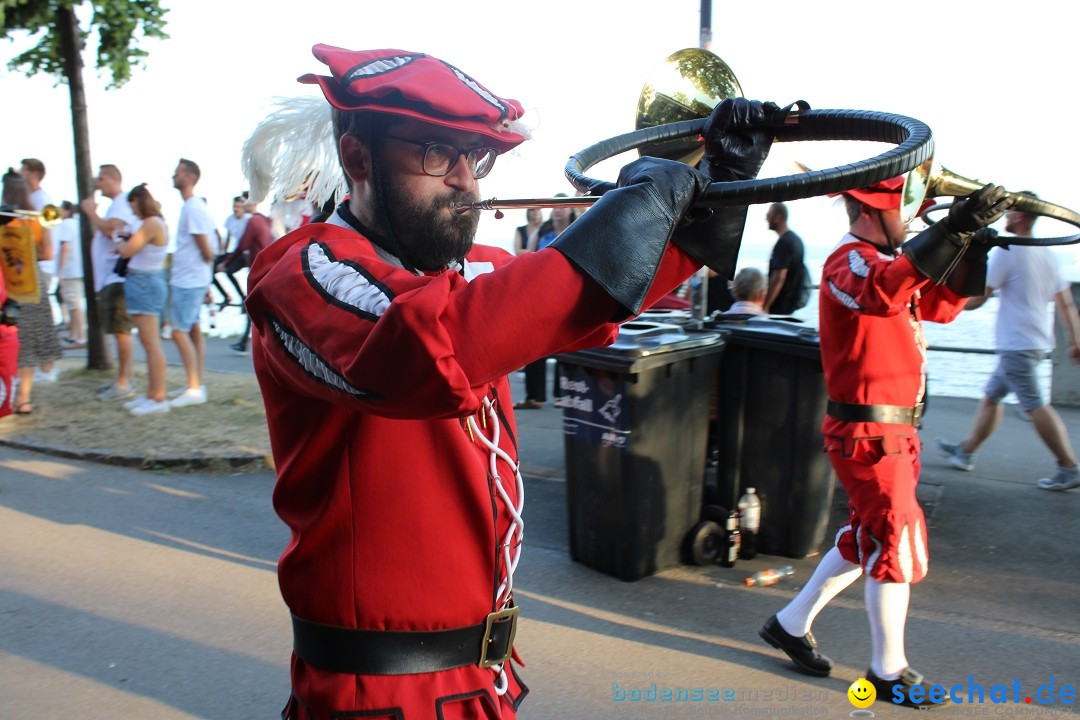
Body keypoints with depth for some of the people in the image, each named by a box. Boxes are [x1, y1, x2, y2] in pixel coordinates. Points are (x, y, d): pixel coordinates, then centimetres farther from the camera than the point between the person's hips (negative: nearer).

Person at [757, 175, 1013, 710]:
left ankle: (791, 624, 31)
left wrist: (971, 253, 1)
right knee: (897, 543, -1)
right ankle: (888, 671, 17)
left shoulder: (881, 258, 16)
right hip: (868, 432, -10)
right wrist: (953, 227, -45)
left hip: (892, 429, 10)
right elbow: (886, 291, -39)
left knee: (868, 538, 19)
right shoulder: (850, 261, -16)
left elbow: (940, 305, 16)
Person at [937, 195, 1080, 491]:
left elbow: (979, 296, -12)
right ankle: (965, 452, 23)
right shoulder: (1047, 255, 13)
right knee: (991, 397, 15)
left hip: (1017, 343, -9)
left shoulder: (1008, 251, -12)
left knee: (1035, 406, -7)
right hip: (1038, 341, 9)